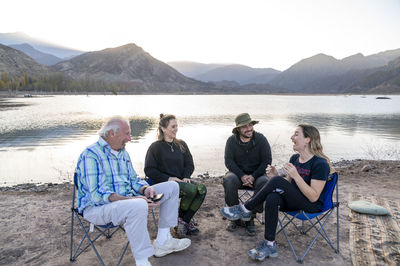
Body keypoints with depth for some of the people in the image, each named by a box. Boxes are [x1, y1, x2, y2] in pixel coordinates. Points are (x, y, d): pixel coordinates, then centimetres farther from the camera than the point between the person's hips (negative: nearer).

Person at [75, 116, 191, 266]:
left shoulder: (123, 153, 13)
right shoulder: (90, 155, -16)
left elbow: (133, 179, 17)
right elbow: (97, 194, -24)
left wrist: (146, 189, -6)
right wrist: (130, 200, -33)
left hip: (126, 201, 9)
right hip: (97, 208, -9)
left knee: (172, 187, 4)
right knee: (138, 206, -42)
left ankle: (162, 242, 6)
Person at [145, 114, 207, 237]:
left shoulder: (181, 145, 15)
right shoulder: (155, 147, 0)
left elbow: (189, 164, 14)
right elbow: (149, 170, -5)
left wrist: (186, 177, -7)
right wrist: (168, 178, -15)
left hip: (181, 181, 5)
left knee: (202, 189, -24)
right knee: (191, 189, -30)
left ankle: (185, 221, -13)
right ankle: (181, 218, -6)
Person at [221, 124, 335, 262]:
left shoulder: (320, 164, -17)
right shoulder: (294, 158, 6)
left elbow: (314, 197, -21)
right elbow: (287, 186, 11)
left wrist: (295, 175, -28)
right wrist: (276, 175, -8)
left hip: (312, 207, -6)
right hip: (294, 201, 6)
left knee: (276, 182, -26)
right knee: (272, 198, -29)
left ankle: (245, 210, -12)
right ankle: (270, 245, -20)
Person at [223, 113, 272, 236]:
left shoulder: (261, 139, -3)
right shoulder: (232, 140, -1)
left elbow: (267, 161, -7)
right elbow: (229, 161, -7)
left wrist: (253, 176, -20)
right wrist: (242, 176, -22)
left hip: (257, 173, 0)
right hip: (238, 173, 1)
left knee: (264, 182, -33)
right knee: (228, 180, -32)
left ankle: (250, 218, -17)